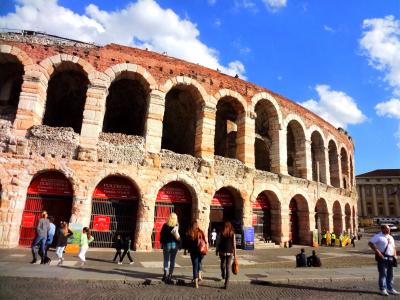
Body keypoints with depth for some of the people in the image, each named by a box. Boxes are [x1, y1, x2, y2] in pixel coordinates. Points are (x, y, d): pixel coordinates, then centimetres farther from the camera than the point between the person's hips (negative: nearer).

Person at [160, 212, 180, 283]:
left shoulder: (165, 225, -8)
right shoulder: (177, 226, -6)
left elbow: (162, 235, -2)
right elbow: (179, 237, -7)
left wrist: (162, 243, 8)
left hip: (167, 244, -1)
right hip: (174, 245, 1)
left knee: (166, 260, 9)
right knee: (172, 260, 11)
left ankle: (165, 274, 4)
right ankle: (170, 275, 14)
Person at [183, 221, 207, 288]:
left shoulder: (189, 233, 0)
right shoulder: (201, 232, -2)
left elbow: (186, 242, 3)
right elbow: (204, 241, -2)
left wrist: (185, 250, 11)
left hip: (193, 251, 0)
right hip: (200, 250, 0)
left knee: (195, 265, 6)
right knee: (199, 262, 24)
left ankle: (196, 280, 2)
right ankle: (199, 274, 8)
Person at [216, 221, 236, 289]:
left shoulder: (221, 233, -3)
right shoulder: (232, 234, -2)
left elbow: (218, 243, -2)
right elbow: (234, 244, -2)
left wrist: (217, 251, 9)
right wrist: (234, 252, 6)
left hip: (222, 252, 0)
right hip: (230, 252, 0)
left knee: (223, 264, 26)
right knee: (228, 267, 3)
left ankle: (223, 275, 43)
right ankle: (226, 284, 2)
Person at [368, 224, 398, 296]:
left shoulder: (390, 237, 17)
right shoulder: (378, 236, -8)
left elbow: (394, 246, 26)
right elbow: (370, 243, -16)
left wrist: (395, 255, 12)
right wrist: (377, 251, -20)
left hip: (391, 258, 7)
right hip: (382, 258, -7)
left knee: (390, 274, 14)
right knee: (383, 274, -3)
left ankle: (390, 289, 25)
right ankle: (383, 289, 4)